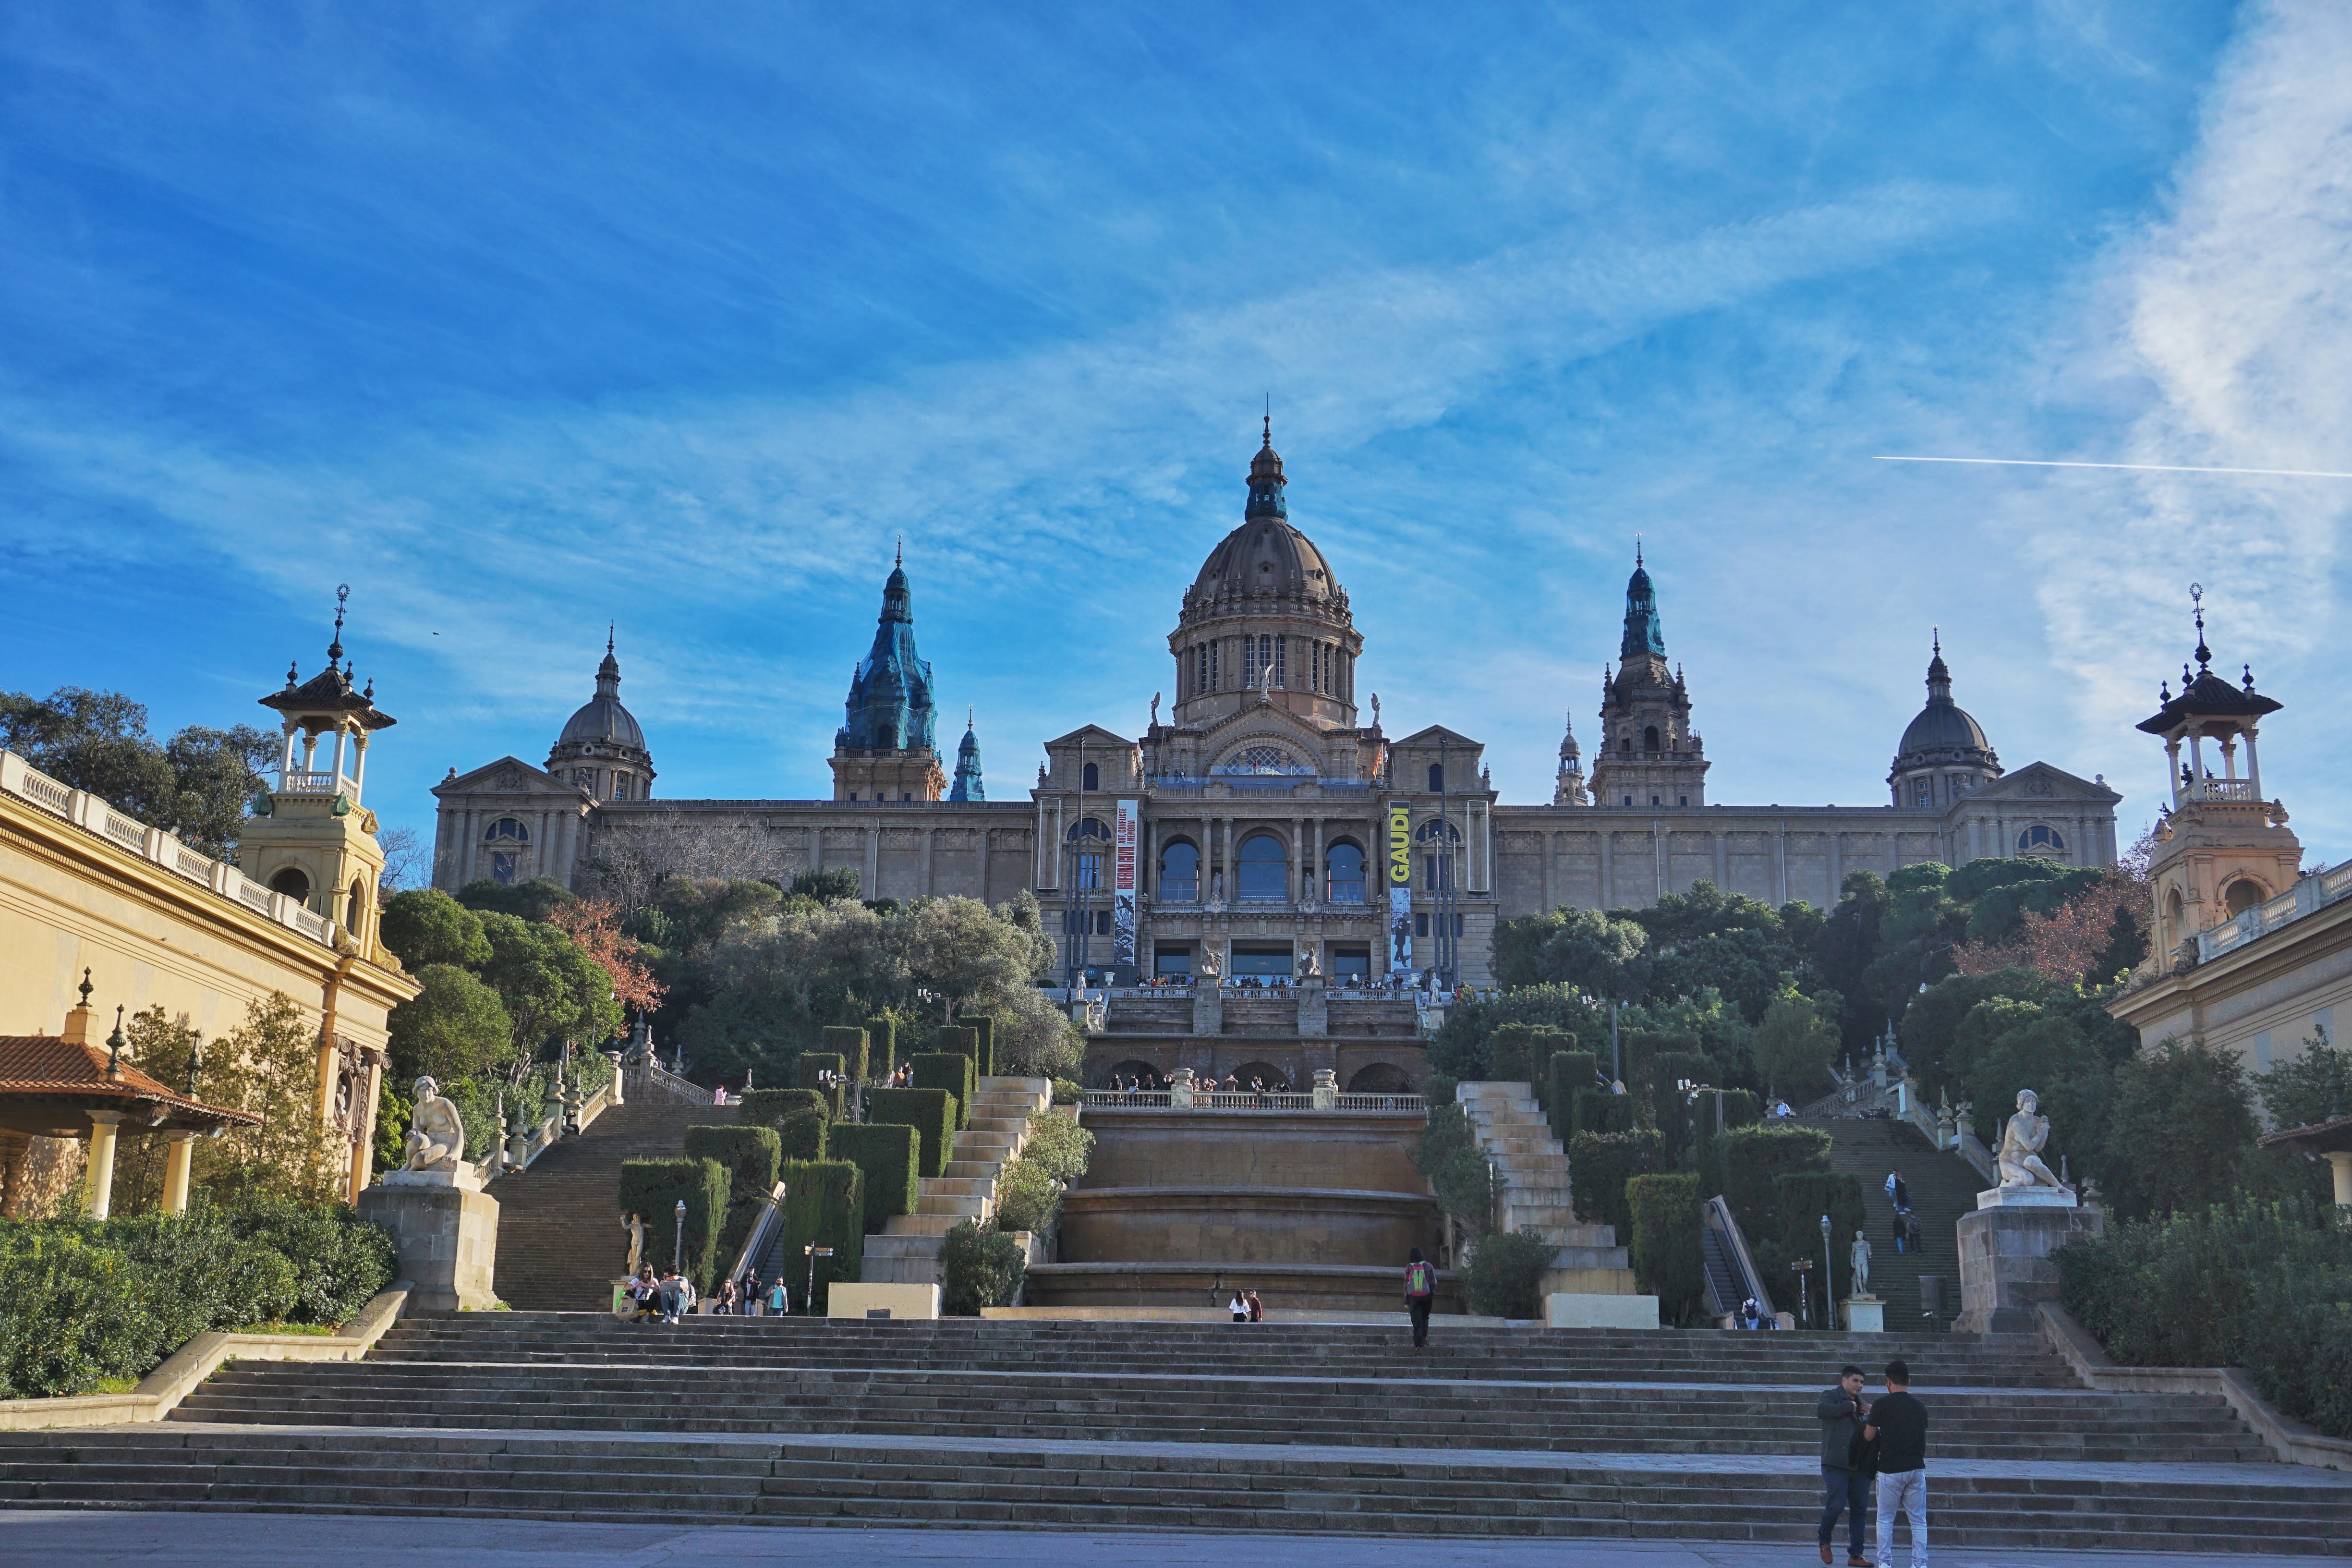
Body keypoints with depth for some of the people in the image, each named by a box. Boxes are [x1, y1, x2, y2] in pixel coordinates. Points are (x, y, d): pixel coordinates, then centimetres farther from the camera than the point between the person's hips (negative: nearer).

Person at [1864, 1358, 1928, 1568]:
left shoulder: (1881, 1405, -5)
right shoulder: (1920, 1407, 7)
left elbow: (1869, 1436, 3)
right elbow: (1923, 1438, 16)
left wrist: (1867, 1422, 24)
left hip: (1890, 1470, -3)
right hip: (1917, 1468, 3)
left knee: (1885, 1520, 6)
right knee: (1919, 1520, 8)